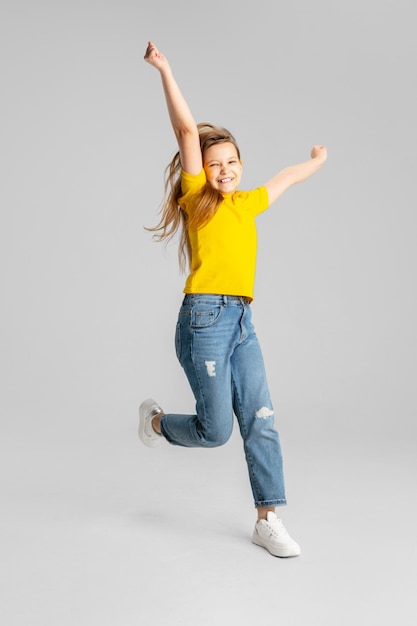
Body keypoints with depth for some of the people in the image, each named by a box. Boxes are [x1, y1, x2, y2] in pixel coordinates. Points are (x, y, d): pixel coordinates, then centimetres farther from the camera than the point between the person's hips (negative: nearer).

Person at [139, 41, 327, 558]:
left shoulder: (248, 203, 18)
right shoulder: (196, 197, 4)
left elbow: (286, 178, 36)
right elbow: (188, 132, -5)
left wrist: (317, 161, 52)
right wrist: (165, 72, -9)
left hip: (242, 323, 6)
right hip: (205, 319, -5)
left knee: (260, 423, 1)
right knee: (216, 430, -4)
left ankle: (267, 520, 11)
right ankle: (157, 420, 26)